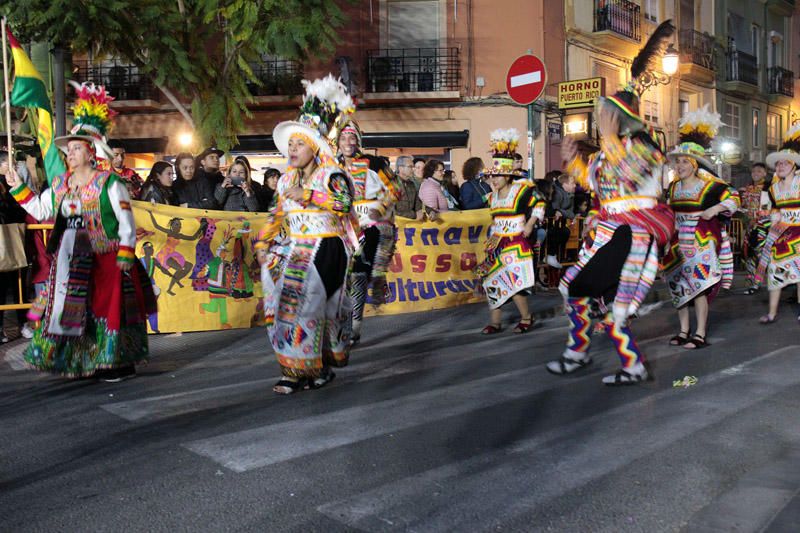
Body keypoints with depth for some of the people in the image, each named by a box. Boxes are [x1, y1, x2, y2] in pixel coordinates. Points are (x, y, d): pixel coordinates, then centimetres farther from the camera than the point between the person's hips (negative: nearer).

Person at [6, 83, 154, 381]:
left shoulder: (108, 183, -7)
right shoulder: (59, 184, 13)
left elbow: (126, 222, -9)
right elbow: (40, 210, 21)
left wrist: (125, 255, -15)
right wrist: (19, 188, 15)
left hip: (106, 260, -6)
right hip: (71, 262, 7)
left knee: (108, 308, -4)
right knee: (74, 309, 9)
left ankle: (121, 363, 5)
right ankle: (84, 362, 20)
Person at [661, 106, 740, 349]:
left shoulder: (710, 186, -7)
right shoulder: (673, 188, 11)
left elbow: (733, 199, -7)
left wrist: (715, 209, -20)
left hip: (702, 241, -6)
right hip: (678, 242, 6)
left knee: (699, 285, -9)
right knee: (679, 285, 7)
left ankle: (700, 334, -1)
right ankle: (684, 331, 16)